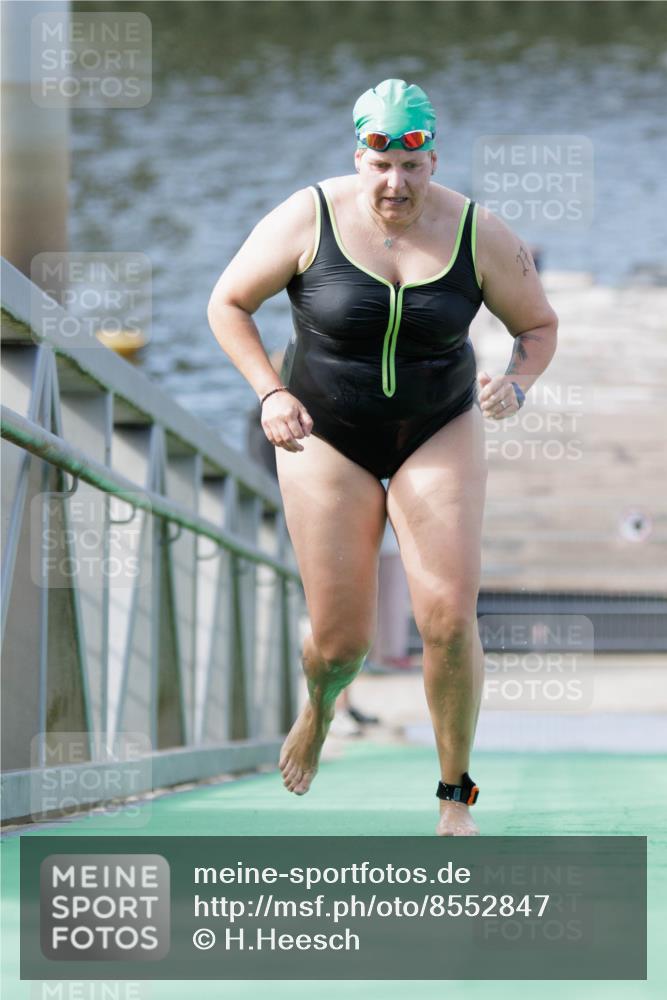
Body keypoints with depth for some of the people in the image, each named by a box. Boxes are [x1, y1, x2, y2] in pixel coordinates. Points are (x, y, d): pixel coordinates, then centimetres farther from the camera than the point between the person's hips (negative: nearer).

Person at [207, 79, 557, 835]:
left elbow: (538, 325, 3)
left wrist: (516, 383, -18)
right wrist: (270, 393, -15)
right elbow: (227, 303, -3)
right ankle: (318, 710, 39)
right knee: (340, 641, -1)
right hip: (328, 437, -1)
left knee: (449, 617, -15)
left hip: (438, 433, 1)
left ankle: (456, 795, 4)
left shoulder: (478, 235, -10)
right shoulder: (309, 220, -15)